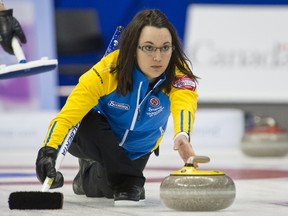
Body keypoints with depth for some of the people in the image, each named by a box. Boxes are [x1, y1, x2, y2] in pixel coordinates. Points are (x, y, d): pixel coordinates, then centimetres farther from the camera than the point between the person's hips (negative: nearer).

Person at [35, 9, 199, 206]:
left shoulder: (178, 74, -30)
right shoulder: (109, 70, -34)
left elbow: (184, 106, -53)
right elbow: (68, 113, -39)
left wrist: (183, 136, -76)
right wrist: (49, 149, -57)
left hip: (137, 149, 3)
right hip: (97, 138, -3)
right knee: (87, 120, -35)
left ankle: (91, 172, 23)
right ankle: (127, 181, -21)